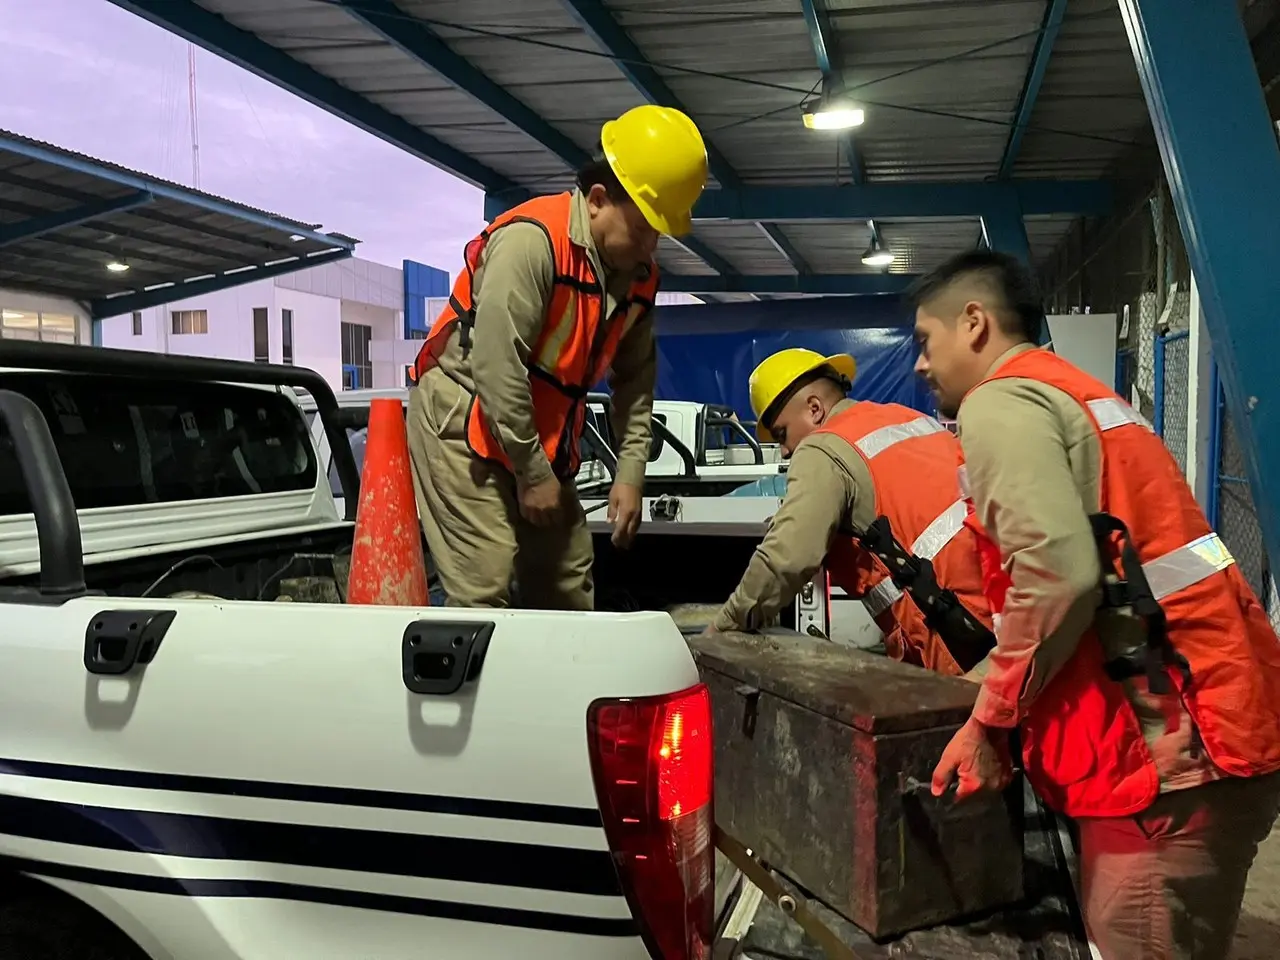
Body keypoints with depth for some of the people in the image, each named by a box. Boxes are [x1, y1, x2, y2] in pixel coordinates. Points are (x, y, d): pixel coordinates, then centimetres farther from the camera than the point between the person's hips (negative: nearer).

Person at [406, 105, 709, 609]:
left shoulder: (639, 275, 4)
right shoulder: (531, 241, -23)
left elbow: (635, 379, 11)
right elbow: (496, 367, -27)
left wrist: (630, 473, 2)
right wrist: (532, 474, -20)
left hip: (539, 442, 8)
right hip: (463, 424, -8)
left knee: (569, 591, 9)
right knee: (484, 590, -14)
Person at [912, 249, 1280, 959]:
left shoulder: (997, 403, -8)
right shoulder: (1079, 394, 22)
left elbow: (1058, 574, -21)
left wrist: (987, 723, -9)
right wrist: (983, 688, 24)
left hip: (1170, 746, -10)